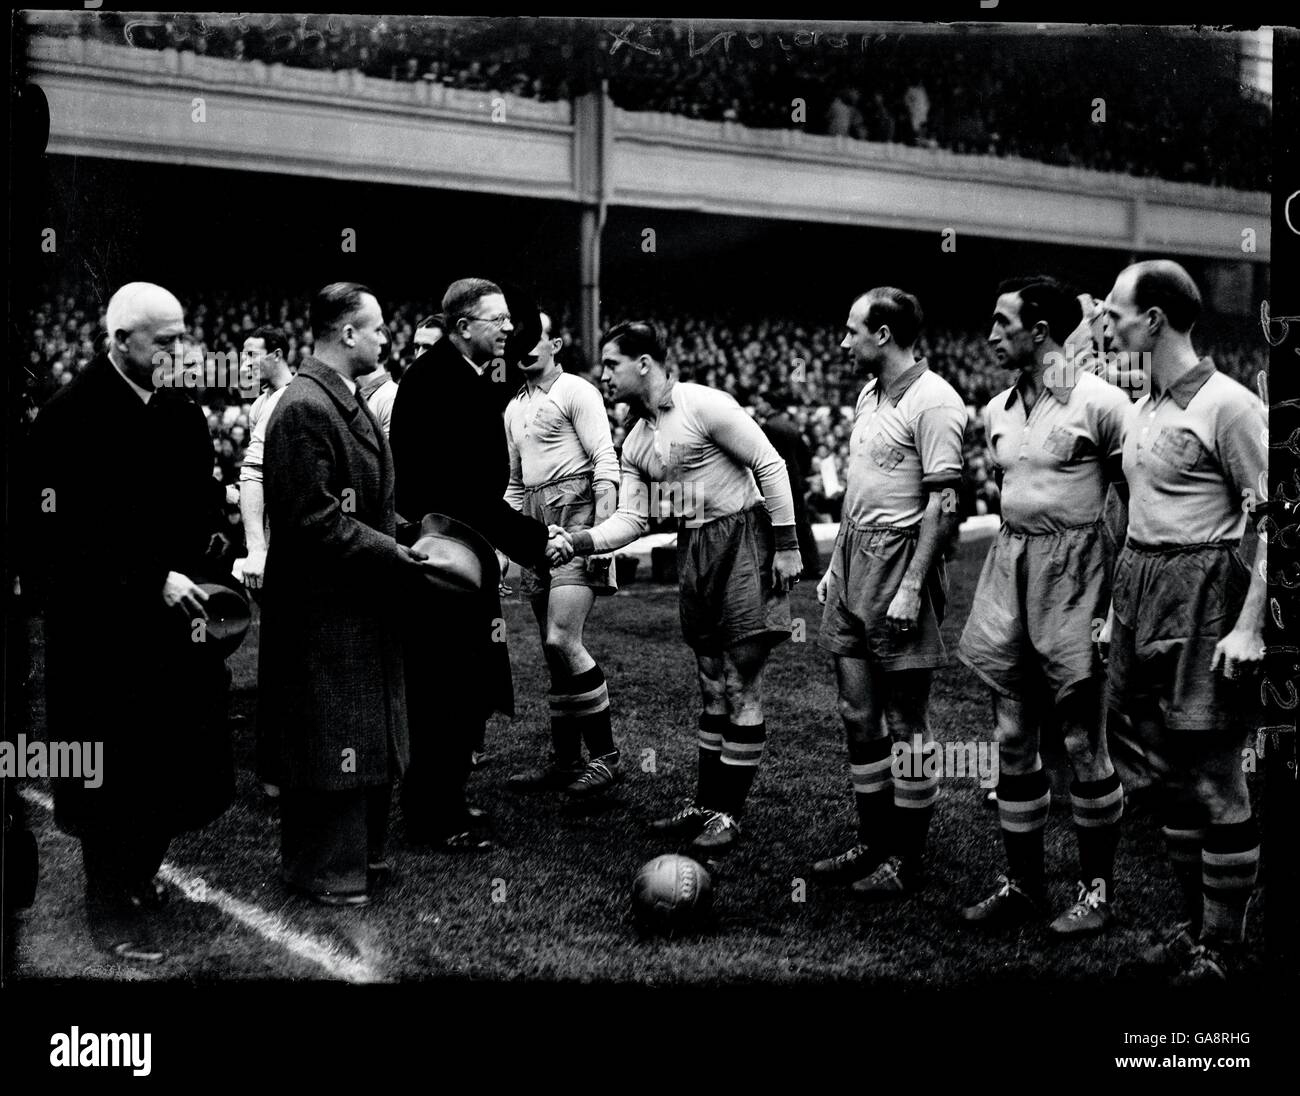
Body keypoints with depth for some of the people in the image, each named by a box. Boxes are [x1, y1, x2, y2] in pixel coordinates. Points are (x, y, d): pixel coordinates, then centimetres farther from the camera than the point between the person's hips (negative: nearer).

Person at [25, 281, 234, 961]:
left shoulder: (183, 413, 7)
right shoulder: (70, 417, -13)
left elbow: (205, 506, 15)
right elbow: (59, 536, -17)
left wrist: (195, 581, -2)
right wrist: (153, 582, -20)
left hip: (174, 623, 6)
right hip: (101, 633, -6)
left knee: (180, 761, 8)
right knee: (114, 771, 4)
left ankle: (139, 875, 31)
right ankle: (109, 907, 22)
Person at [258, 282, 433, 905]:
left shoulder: (347, 402, 13)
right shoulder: (303, 409, -19)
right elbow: (316, 521, -23)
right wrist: (400, 557, -19)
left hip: (363, 608, 10)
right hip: (325, 614, -10)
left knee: (368, 740, 17)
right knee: (330, 744, 1)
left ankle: (359, 857, 30)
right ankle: (327, 875, 13)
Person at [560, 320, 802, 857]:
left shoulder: (705, 405, -12)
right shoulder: (636, 442, 12)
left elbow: (769, 465, -12)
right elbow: (631, 519, 8)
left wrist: (786, 545, -14)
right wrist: (578, 542, -8)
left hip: (743, 541, -8)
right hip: (693, 552, 8)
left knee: (740, 686, -3)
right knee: (713, 688, 14)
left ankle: (728, 813, 5)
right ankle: (705, 804, 23)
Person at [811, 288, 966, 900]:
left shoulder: (933, 403, -13)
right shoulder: (869, 395, 15)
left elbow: (944, 504, -17)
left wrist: (911, 589, -21)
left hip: (900, 562, -9)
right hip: (854, 561, 9)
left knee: (905, 718, 1)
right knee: (857, 712, 11)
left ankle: (907, 859, 11)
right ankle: (872, 843, 23)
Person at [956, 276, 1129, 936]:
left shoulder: (1100, 403, -10)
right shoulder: (998, 410, 11)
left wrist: (1117, 598, -13)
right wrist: (1012, 554, 15)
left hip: (1073, 571, -6)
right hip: (1009, 565, 7)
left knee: (1082, 739, 1)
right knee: (1013, 738, 9)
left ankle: (1098, 887, 17)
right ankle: (1022, 883, 20)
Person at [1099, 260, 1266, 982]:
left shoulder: (1227, 405, -12)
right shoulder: (1139, 411, 12)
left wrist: (1249, 626, -17)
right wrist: (1117, 605, 19)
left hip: (1203, 592, -8)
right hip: (1140, 586, 8)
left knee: (1213, 776, -1)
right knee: (1171, 772, 14)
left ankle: (1221, 945, 10)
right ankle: (1193, 922, 26)